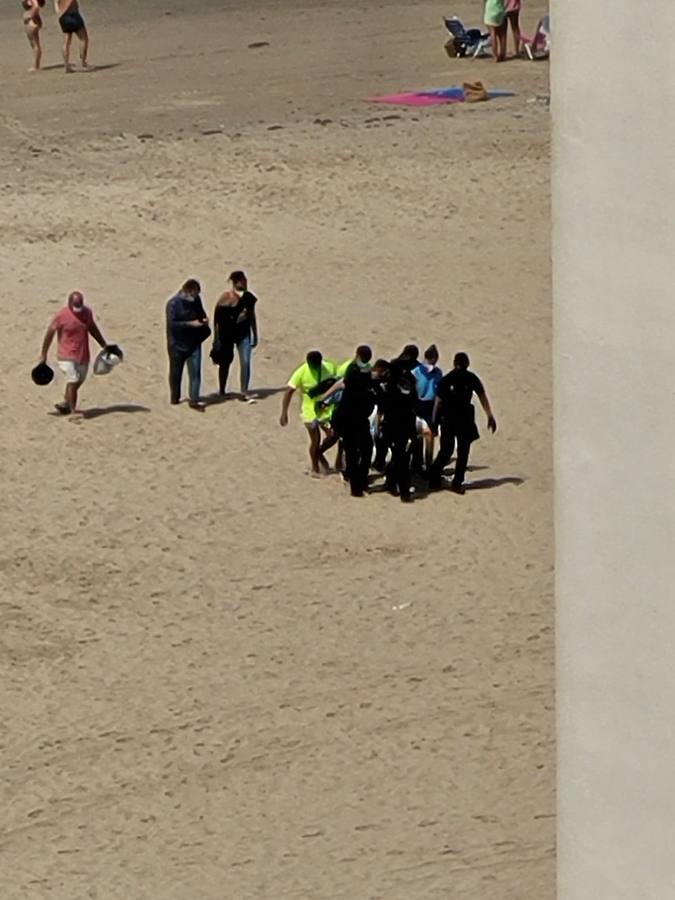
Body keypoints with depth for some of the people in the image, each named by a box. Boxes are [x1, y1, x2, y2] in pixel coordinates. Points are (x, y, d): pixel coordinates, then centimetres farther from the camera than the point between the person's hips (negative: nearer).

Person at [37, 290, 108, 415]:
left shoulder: (87, 312, 1)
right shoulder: (61, 315, -14)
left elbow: (93, 328, 19)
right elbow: (50, 333, -7)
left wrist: (104, 345, 22)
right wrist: (43, 355, -3)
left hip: (83, 356, 6)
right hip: (67, 356, -6)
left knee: (78, 382, 13)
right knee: (73, 382, -14)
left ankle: (65, 404, 33)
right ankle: (74, 412, -8)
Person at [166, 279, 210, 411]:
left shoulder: (196, 300, 2)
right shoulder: (174, 303, -16)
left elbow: (201, 313, 19)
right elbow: (172, 323, -21)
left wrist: (204, 320, -4)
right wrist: (191, 324, -27)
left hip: (194, 343, 4)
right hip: (177, 344, -4)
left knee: (195, 372, -3)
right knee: (176, 372, 11)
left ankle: (194, 400, -1)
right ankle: (175, 397, 29)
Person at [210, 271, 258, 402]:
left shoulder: (249, 298, -4)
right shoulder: (225, 299, -16)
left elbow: (252, 317, 9)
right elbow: (217, 319, -11)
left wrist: (255, 336, 13)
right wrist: (216, 339, -11)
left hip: (243, 333, 3)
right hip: (226, 334, -3)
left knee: (245, 363, -8)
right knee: (225, 363, 12)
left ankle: (245, 393, -4)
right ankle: (222, 391, 30)